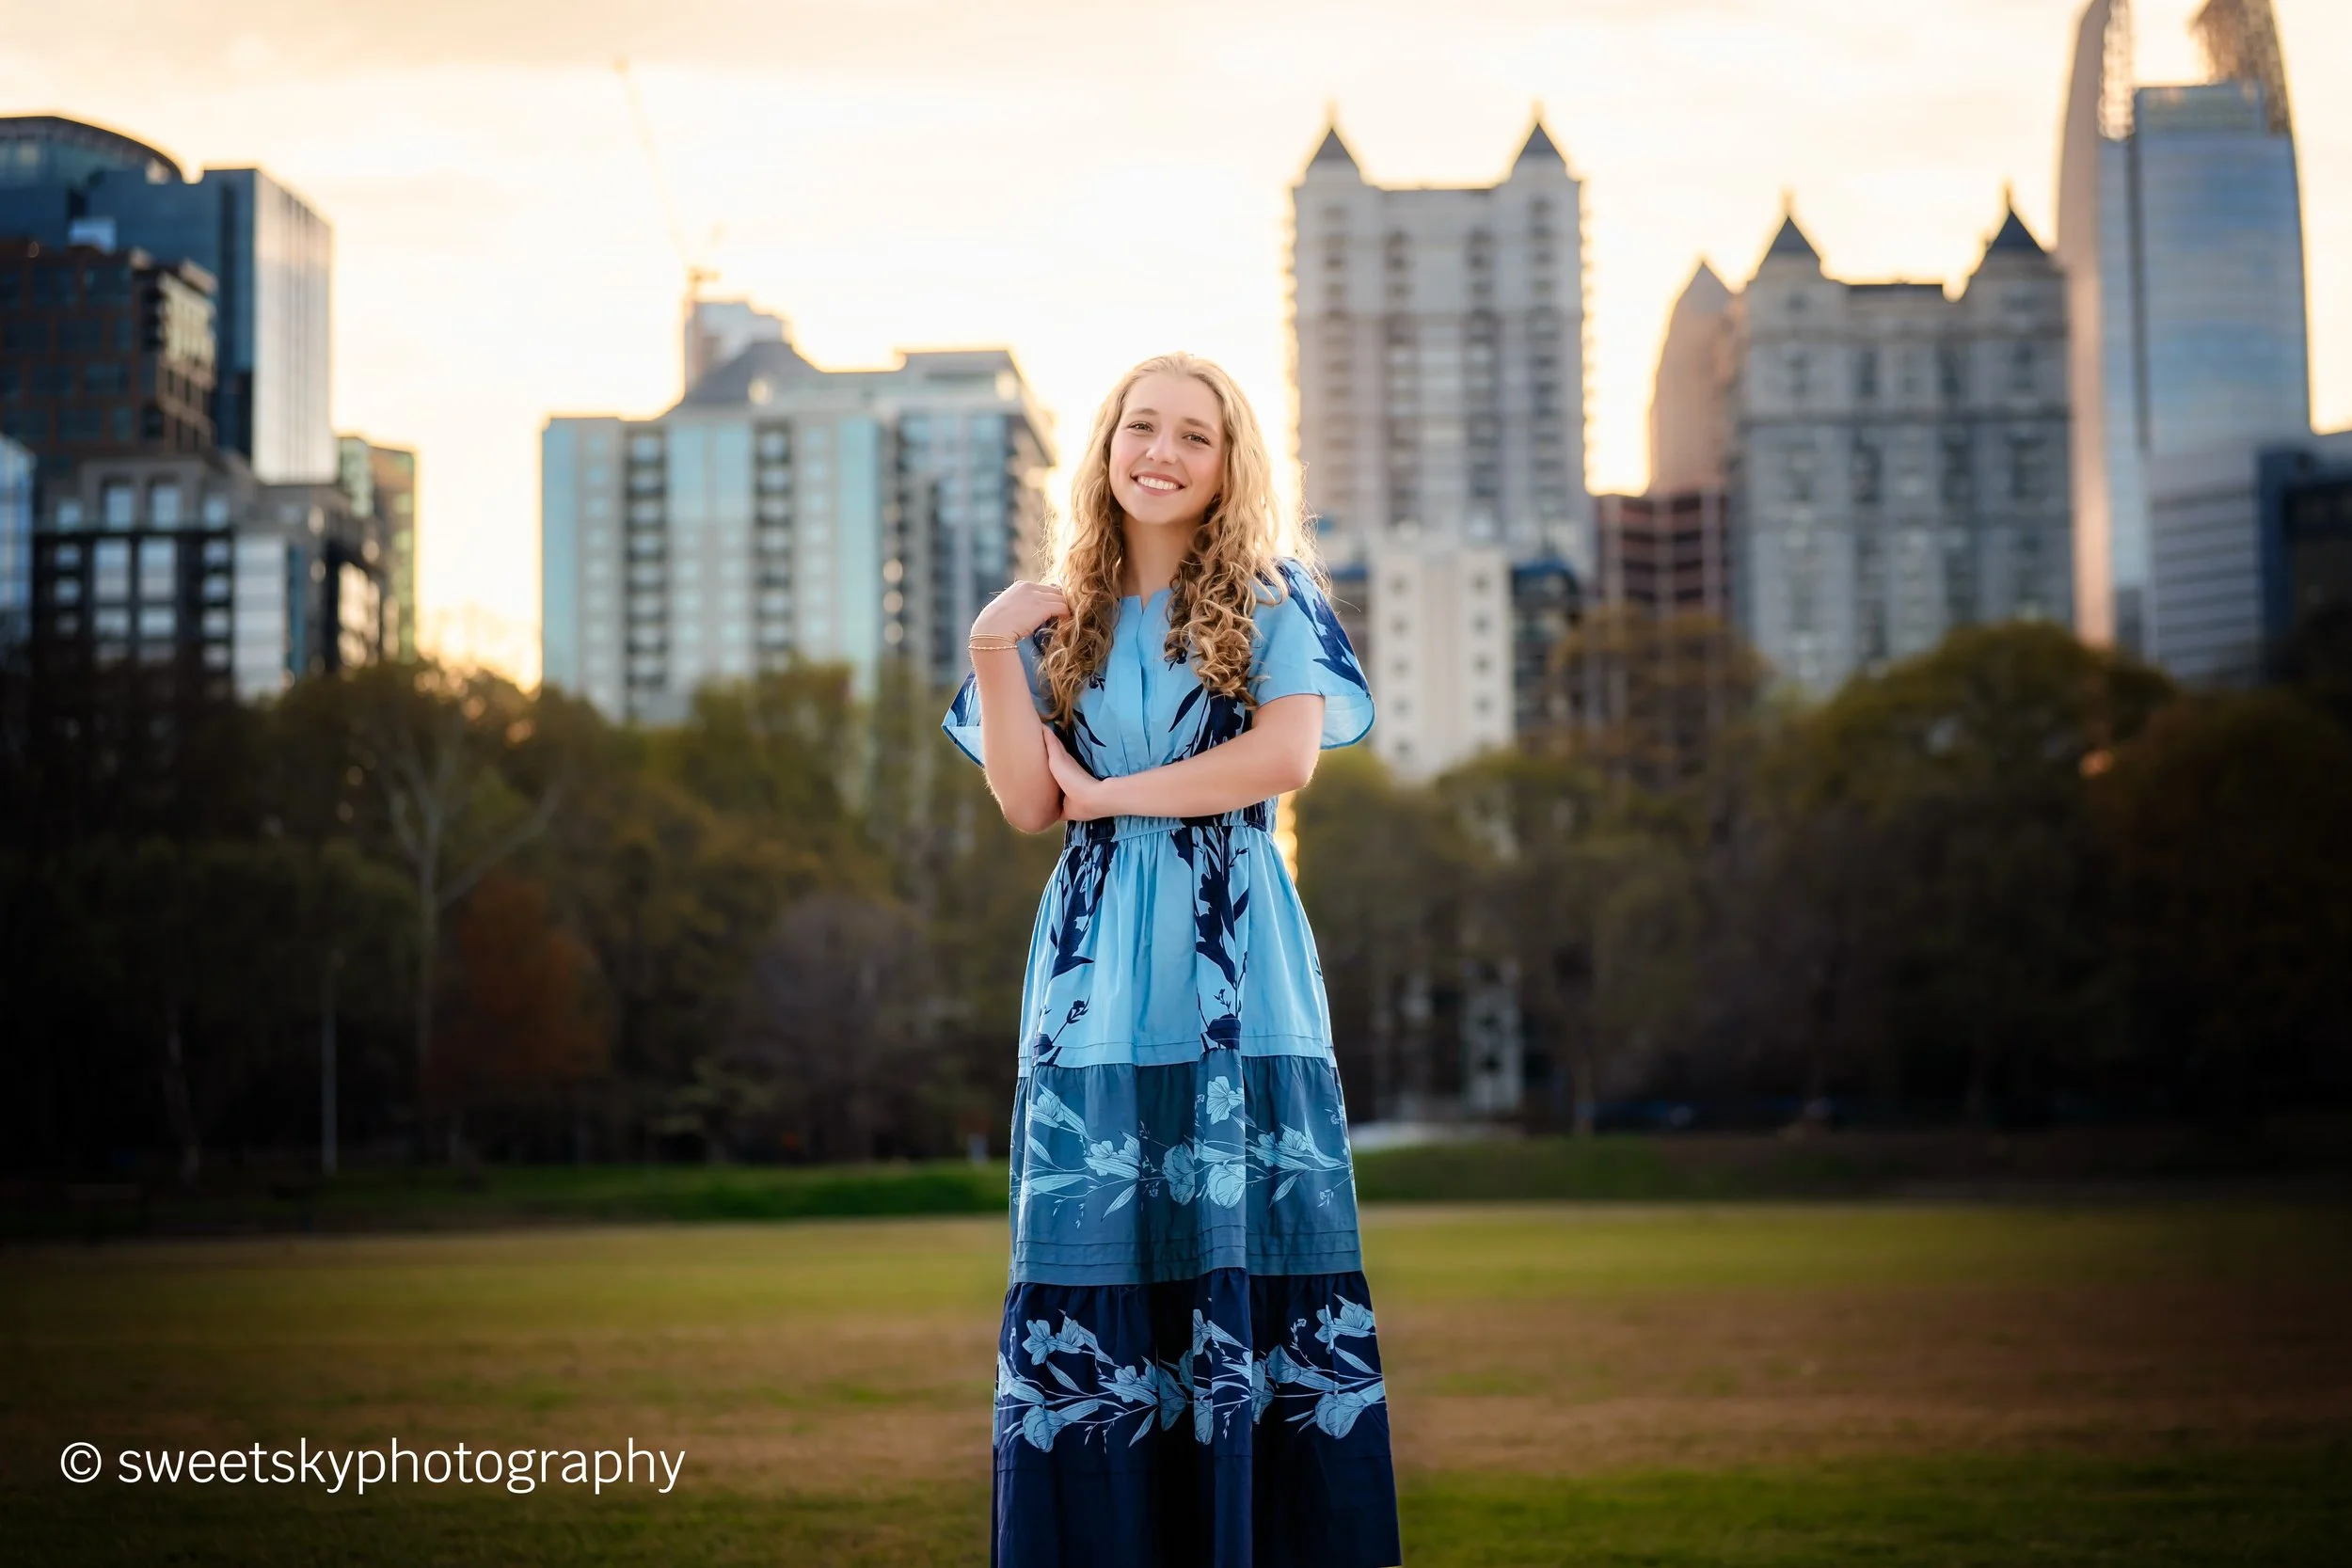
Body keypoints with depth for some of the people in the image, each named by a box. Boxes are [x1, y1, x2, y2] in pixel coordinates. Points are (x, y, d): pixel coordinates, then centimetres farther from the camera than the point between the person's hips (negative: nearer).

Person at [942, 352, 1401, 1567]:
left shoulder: (1267, 597, 7)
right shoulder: (1060, 618, 14)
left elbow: (1287, 754, -8)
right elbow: (1027, 804, 5)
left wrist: (1113, 793, -5)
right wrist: (993, 653, -4)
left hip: (1234, 959, -2)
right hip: (1097, 963, 2)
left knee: (1247, 1234, -6)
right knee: (1093, 1246, -3)